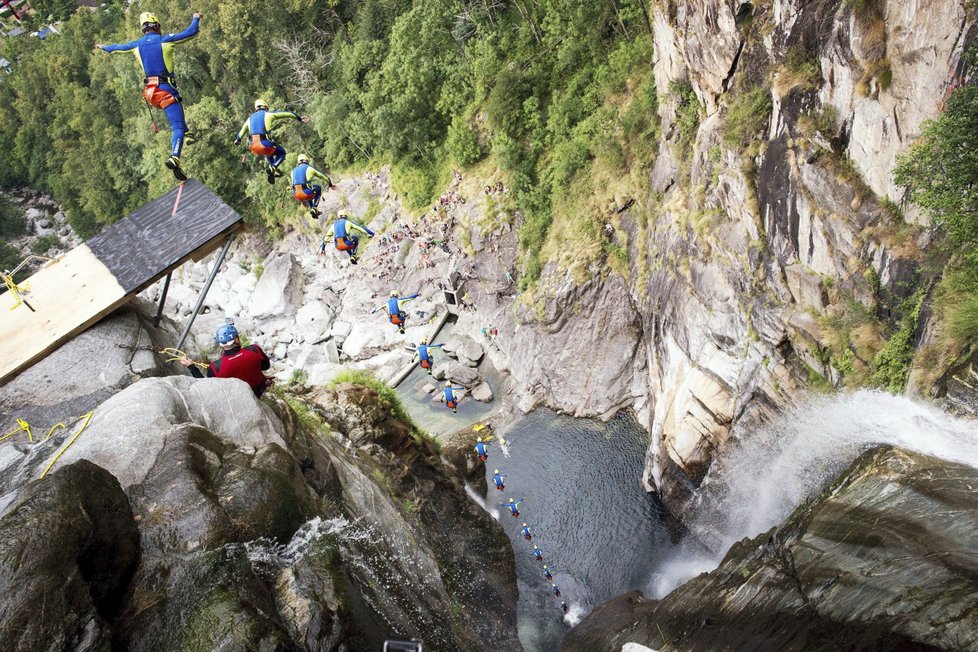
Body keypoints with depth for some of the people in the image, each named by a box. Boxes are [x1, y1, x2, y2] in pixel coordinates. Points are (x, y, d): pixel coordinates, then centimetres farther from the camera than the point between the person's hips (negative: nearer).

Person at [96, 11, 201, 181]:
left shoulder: (137, 45, 10)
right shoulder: (165, 40, -4)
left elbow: (118, 47, 29)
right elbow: (191, 32, -1)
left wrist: (103, 47, 50)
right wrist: (196, 18, 19)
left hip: (150, 91, 6)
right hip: (166, 89, -6)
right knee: (177, 127, -11)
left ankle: (186, 133, 31)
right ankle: (174, 158, -31)